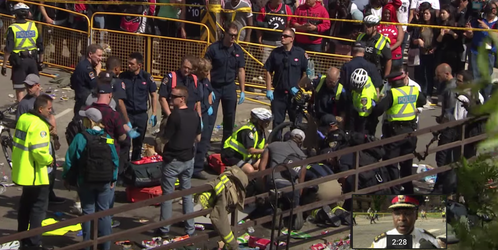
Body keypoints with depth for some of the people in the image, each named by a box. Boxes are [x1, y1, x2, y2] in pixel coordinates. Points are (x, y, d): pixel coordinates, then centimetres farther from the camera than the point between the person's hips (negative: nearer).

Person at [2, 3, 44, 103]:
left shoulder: (12, 29, -10)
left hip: (19, 61, -4)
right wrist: (40, 61, 17)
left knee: (19, 89, 4)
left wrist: (4, 65, -9)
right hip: (33, 60, 4)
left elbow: (8, 49, -15)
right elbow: (41, 47, 6)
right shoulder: (33, 26, 2)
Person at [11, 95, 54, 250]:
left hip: (22, 171, 10)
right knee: (39, 206, -2)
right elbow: (39, 151, -29)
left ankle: (23, 237, 36)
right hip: (36, 174, -10)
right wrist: (49, 160, -12)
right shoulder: (39, 125, -22)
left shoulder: (23, 119, 7)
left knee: (26, 203, 23)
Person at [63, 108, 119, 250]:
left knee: (88, 212, 7)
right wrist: (113, 179, 11)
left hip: (85, 182, -2)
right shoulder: (108, 138, -2)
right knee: (104, 213, 8)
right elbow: (115, 160, 2)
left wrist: (67, 178, 3)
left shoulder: (80, 138, -12)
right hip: (105, 182, 2)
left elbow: (70, 160, -8)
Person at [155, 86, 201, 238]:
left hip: (173, 161, -6)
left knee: (167, 194, 4)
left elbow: (166, 139, -16)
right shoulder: (195, 115, 1)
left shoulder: (175, 116, -20)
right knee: (187, 193, 14)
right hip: (188, 159, 6)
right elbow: (198, 138, 10)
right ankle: (190, 229, 16)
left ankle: (164, 230, 9)